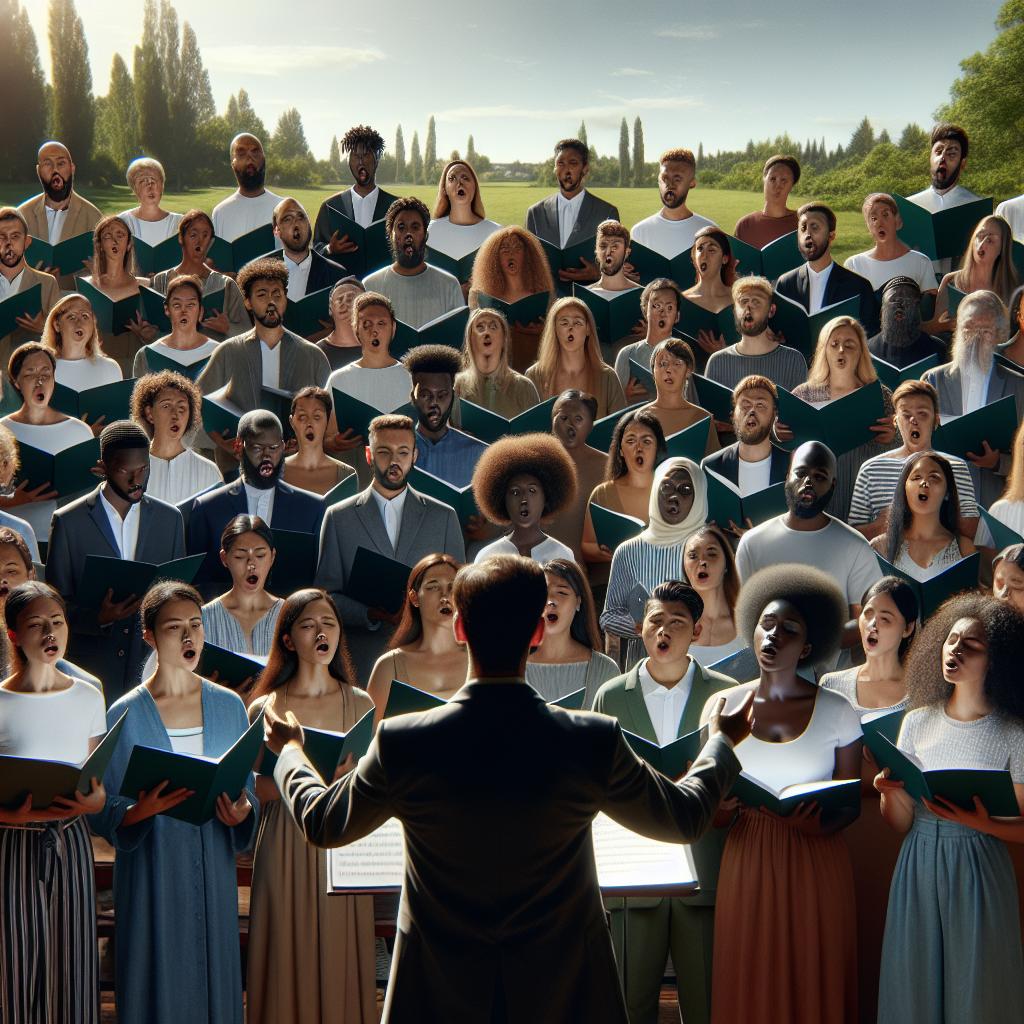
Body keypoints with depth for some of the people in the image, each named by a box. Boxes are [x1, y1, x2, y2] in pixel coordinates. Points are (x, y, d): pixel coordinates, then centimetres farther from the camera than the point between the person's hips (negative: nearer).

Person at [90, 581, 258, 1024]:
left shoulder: (229, 706, 3)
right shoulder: (126, 714, -6)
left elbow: (247, 789, 10)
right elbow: (103, 812, -5)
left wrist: (242, 812, -12)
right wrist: (140, 812, -24)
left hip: (213, 868, 3)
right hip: (152, 871, -3)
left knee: (213, 971, 8)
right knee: (159, 984, 3)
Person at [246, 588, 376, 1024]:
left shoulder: (360, 704, 5)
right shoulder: (265, 709, 1)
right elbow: (251, 790, 0)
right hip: (286, 848, -1)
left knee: (340, 961, 4)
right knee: (289, 959, 2)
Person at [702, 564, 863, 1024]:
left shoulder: (837, 712, -2)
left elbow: (851, 801, 2)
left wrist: (822, 824, -18)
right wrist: (720, 806, -17)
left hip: (817, 866, -1)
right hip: (747, 865, 1)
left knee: (814, 987, 4)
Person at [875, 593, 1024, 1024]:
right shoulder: (918, 722, 5)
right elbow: (900, 824, 5)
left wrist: (981, 823, -23)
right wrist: (890, 793, -15)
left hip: (978, 873, -3)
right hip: (918, 870, 3)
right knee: (915, 987, 8)